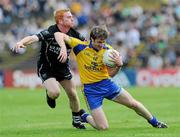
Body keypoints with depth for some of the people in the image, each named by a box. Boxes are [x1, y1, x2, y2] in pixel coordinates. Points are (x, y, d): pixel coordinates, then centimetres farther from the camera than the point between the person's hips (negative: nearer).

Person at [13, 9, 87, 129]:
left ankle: (77, 119, 31)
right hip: (46, 68, -5)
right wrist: (21, 42, -60)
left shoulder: (74, 34, -10)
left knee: (72, 94, 7)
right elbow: (33, 38, -40)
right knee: (55, 92, -25)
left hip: (63, 68, 5)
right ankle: (49, 94, 15)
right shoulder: (50, 33, -27)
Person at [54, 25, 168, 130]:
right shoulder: (81, 46, -16)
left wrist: (119, 65, -19)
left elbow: (111, 73, 2)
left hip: (106, 83, 3)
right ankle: (85, 117, 24)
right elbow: (59, 35, -16)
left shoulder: (108, 50, -6)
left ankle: (154, 122, 34)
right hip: (91, 89, -3)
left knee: (133, 103, 7)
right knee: (103, 127, -9)